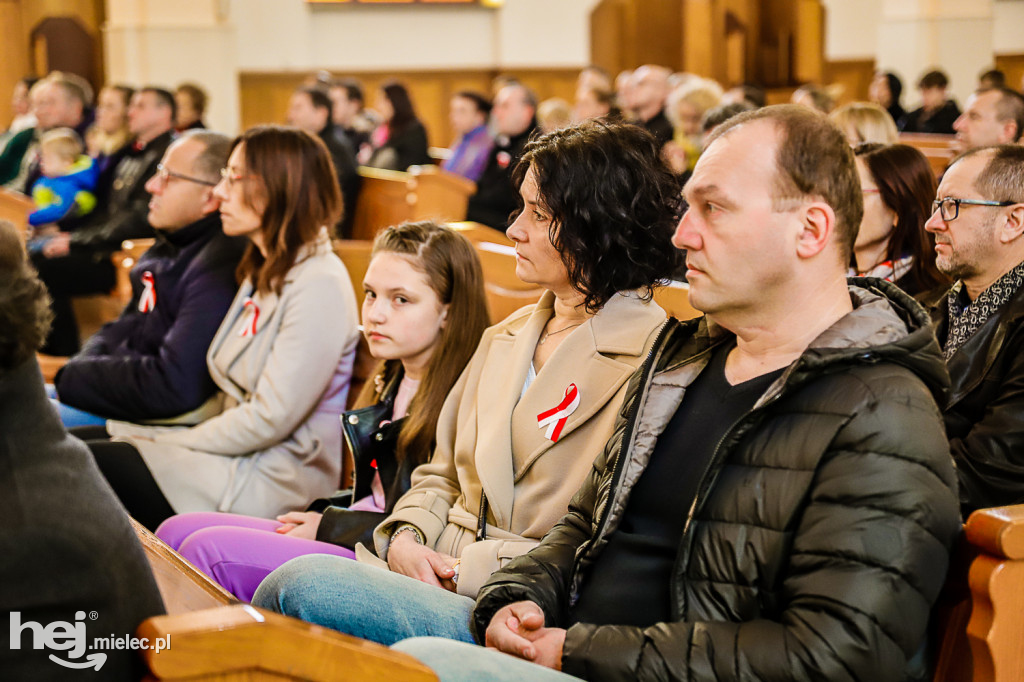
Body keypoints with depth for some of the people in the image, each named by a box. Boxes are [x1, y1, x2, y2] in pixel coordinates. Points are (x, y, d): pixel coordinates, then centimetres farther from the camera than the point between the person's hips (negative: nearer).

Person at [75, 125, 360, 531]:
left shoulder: (320, 285, -16)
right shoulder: (264, 272, 16)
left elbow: (270, 419, -20)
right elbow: (233, 398, 14)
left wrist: (171, 442, -11)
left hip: (272, 481, -9)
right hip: (236, 449, 10)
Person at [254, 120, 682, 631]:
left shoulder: (643, 359, -10)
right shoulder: (504, 338, 19)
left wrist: (474, 566, -15)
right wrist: (405, 536, 1)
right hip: (441, 569, 7)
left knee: (301, 586, -26)